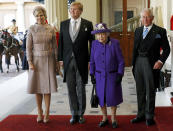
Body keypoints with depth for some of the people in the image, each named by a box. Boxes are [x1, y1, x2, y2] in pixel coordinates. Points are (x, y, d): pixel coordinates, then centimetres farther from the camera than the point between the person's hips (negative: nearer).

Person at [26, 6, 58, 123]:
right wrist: (30, 63, -9)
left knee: (47, 86, 0)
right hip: (36, 60, 0)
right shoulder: (31, 29, -1)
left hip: (48, 60, 0)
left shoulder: (51, 29, 2)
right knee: (37, 86, 4)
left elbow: (55, 46, 7)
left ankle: (47, 113, 8)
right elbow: (28, 47, -2)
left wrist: (56, 61, 5)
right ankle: (39, 112, 15)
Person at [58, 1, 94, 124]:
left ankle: (81, 114, 19)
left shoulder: (88, 24, 0)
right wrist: (60, 58, 4)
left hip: (81, 61, -2)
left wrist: (90, 60, -5)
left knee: (81, 89, 5)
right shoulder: (63, 24, 8)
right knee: (71, 89, 7)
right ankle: (74, 114, 18)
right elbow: (61, 42, 10)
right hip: (68, 61, 3)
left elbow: (92, 43, 0)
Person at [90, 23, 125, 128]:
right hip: (100, 76, 2)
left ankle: (113, 119, 22)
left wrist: (120, 75, -11)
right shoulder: (95, 44, -5)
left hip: (112, 75, -2)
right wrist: (92, 75, 2)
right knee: (101, 97, 8)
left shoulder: (115, 43, -13)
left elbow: (121, 61, -8)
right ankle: (105, 119, 25)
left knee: (112, 97, 4)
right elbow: (92, 61, 4)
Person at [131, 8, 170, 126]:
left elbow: (166, 49, -1)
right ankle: (141, 115, 22)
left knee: (150, 91, 2)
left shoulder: (160, 31, -2)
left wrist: (161, 61, -14)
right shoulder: (138, 31, 13)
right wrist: (134, 64, 11)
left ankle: (149, 116, 12)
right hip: (139, 62, 5)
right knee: (140, 91, 11)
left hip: (151, 63, -5)